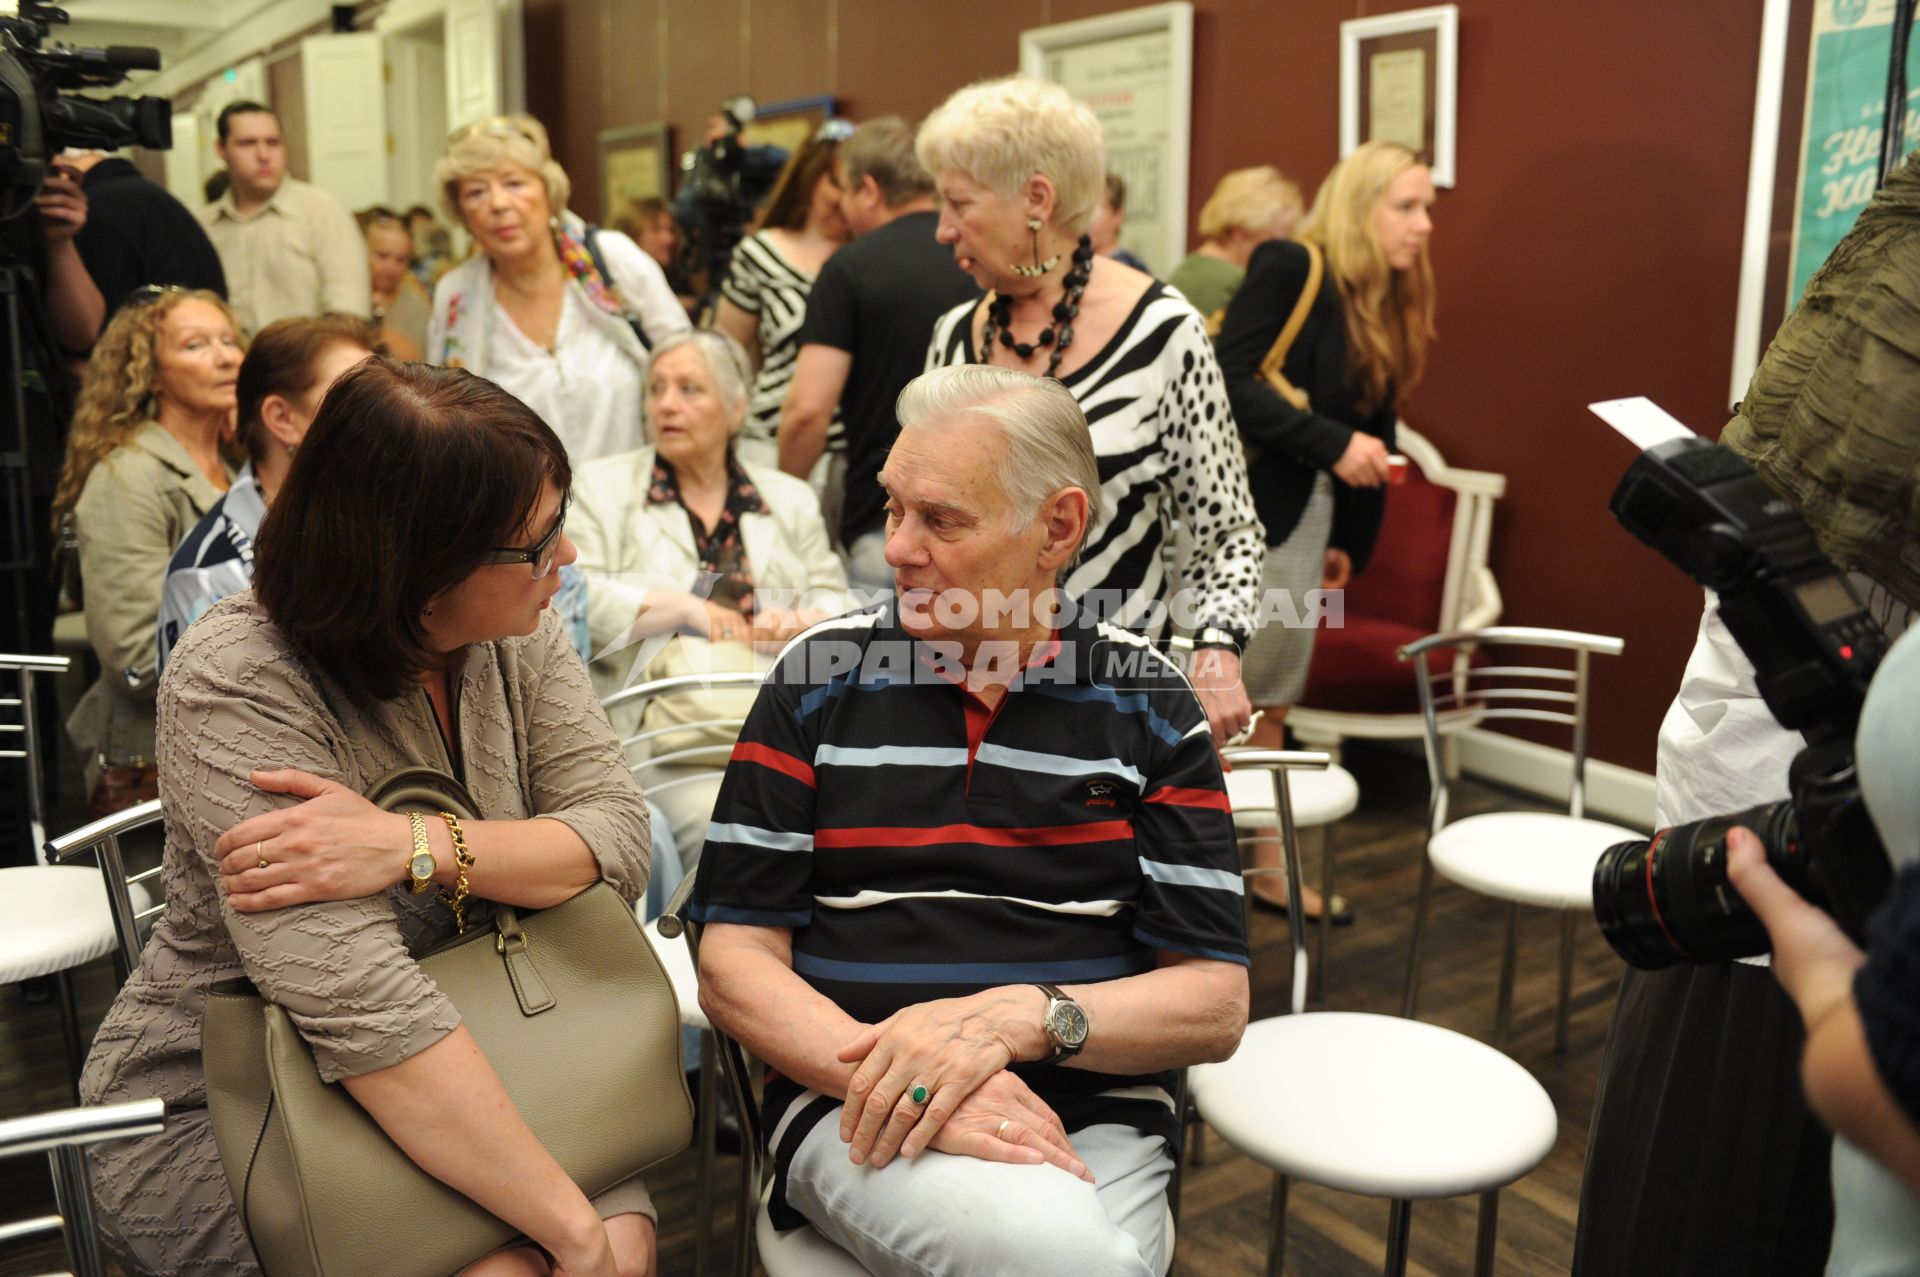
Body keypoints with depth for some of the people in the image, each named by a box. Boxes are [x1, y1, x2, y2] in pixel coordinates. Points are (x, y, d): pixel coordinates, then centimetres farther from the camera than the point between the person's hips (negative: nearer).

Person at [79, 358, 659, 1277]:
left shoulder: (517, 634, -5)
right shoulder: (233, 686, -23)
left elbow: (620, 836, -13)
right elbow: (357, 1004, -31)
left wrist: (415, 844, -31)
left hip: (453, 1070, 5)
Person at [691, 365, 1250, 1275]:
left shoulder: (1146, 704, 4)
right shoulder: (820, 677, 4)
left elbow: (1214, 1003, 2)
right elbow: (733, 962, 1)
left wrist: (1024, 1017, -17)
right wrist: (890, 1071, -17)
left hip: (1095, 1113, 2)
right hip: (857, 1111, -1)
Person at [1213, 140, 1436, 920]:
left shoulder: (1387, 304, 13)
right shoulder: (1288, 269, -9)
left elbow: (1370, 429, 12)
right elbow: (1231, 381, -19)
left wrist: (1350, 540, 11)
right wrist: (1334, 445, -22)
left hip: (1309, 514, 8)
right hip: (1242, 506, -7)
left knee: (1270, 703, 14)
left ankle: (1268, 865, 23)